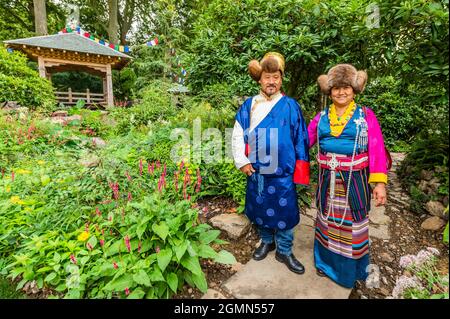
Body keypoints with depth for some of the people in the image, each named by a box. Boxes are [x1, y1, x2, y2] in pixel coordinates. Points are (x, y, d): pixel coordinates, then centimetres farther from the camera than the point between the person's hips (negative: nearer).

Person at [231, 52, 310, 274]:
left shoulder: (290, 106, -3)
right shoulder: (249, 105, 2)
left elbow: (300, 139, 0)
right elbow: (238, 135, 3)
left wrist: (300, 170, -2)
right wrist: (242, 161, -5)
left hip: (283, 172, -2)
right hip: (255, 170, 2)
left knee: (284, 211, 7)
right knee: (260, 208, 16)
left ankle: (284, 252, 29)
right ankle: (266, 241, 40)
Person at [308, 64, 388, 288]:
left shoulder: (366, 115, -2)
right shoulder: (321, 117, 5)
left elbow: (376, 150, -9)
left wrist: (379, 182, -17)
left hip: (355, 181, -2)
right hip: (328, 181, 2)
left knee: (352, 223, 11)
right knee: (328, 221, 16)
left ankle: (351, 268, 36)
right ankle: (327, 262, 39)